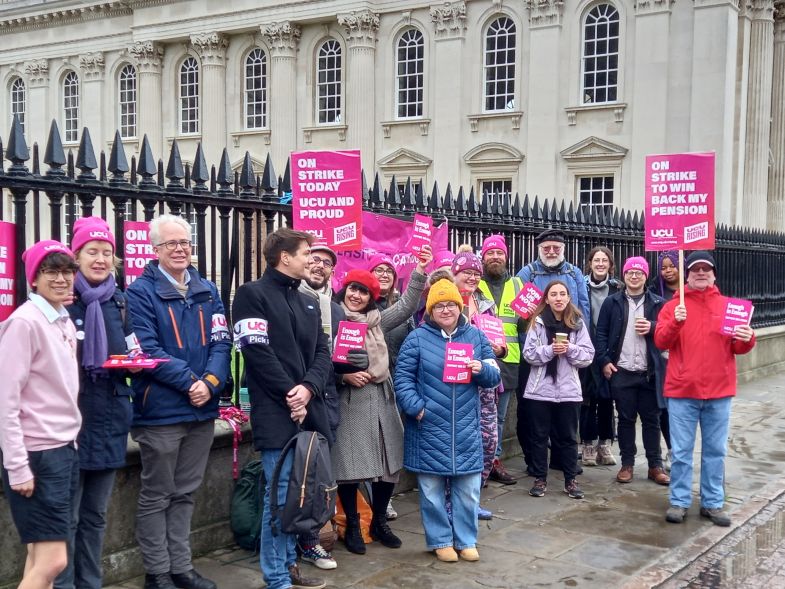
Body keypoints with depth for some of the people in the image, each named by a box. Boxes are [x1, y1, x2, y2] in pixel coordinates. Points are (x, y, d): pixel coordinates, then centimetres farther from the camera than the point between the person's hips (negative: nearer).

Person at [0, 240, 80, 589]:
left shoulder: (66, 322, 11)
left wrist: (71, 442, 10)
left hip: (65, 449, 8)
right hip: (37, 454, -8)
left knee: (40, 557, 11)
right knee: (52, 560, -8)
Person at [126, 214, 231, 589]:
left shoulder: (207, 291, 10)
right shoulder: (141, 292, -6)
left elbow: (221, 343, 3)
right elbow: (148, 349, -15)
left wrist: (210, 382, -14)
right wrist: (190, 382, -20)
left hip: (203, 408, 5)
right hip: (160, 411, -5)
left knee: (185, 492, 15)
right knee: (156, 495, 6)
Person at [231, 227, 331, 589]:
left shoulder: (309, 303, 19)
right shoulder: (253, 294, -5)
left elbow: (322, 353, 10)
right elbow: (258, 353, -13)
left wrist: (309, 388, -9)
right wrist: (290, 396, -14)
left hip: (309, 411, 7)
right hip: (276, 414, -7)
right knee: (280, 495, -4)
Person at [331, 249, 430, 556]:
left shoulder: (377, 320, 12)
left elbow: (406, 306, 5)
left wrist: (420, 271, -3)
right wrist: (344, 375, -17)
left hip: (381, 400, 5)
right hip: (348, 402, -5)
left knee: (388, 461, 8)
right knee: (350, 464, 0)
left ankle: (379, 522, 25)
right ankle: (352, 526, 16)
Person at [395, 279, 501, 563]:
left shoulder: (476, 336, 7)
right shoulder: (417, 338, -2)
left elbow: (494, 377, 9)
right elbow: (403, 377, -3)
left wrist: (482, 369, -13)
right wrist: (416, 407, -15)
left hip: (466, 429, 2)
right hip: (429, 428, -2)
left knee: (468, 489, 8)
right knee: (432, 489, 7)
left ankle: (466, 540, 24)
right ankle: (441, 540, 23)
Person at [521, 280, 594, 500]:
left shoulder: (577, 323, 3)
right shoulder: (537, 322, -1)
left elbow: (588, 356, -1)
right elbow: (529, 354, -6)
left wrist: (570, 349, -17)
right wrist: (550, 350, -19)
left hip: (568, 390, 1)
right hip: (540, 389, -1)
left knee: (568, 437, 9)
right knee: (539, 436, 6)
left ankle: (570, 480, 20)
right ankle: (540, 479, 17)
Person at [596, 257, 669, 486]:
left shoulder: (657, 303, 6)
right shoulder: (612, 302, 5)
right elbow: (601, 333, 3)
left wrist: (652, 328, -14)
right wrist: (604, 360, -7)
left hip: (649, 372, 0)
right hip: (621, 372, 0)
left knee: (651, 419, 7)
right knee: (626, 419, 7)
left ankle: (655, 465, 16)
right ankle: (627, 464, 17)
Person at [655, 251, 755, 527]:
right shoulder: (673, 306, 4)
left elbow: (737, 347, 9)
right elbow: (661, 341, -7)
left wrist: (747, 338, -13)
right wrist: (675, 322, -24)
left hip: (719, 391, 2)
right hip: (682, 391, -2)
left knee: (715, 451, 9)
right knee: (682, 451, 3)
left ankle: (713, 503, 18)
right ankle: (679, 502, 12)